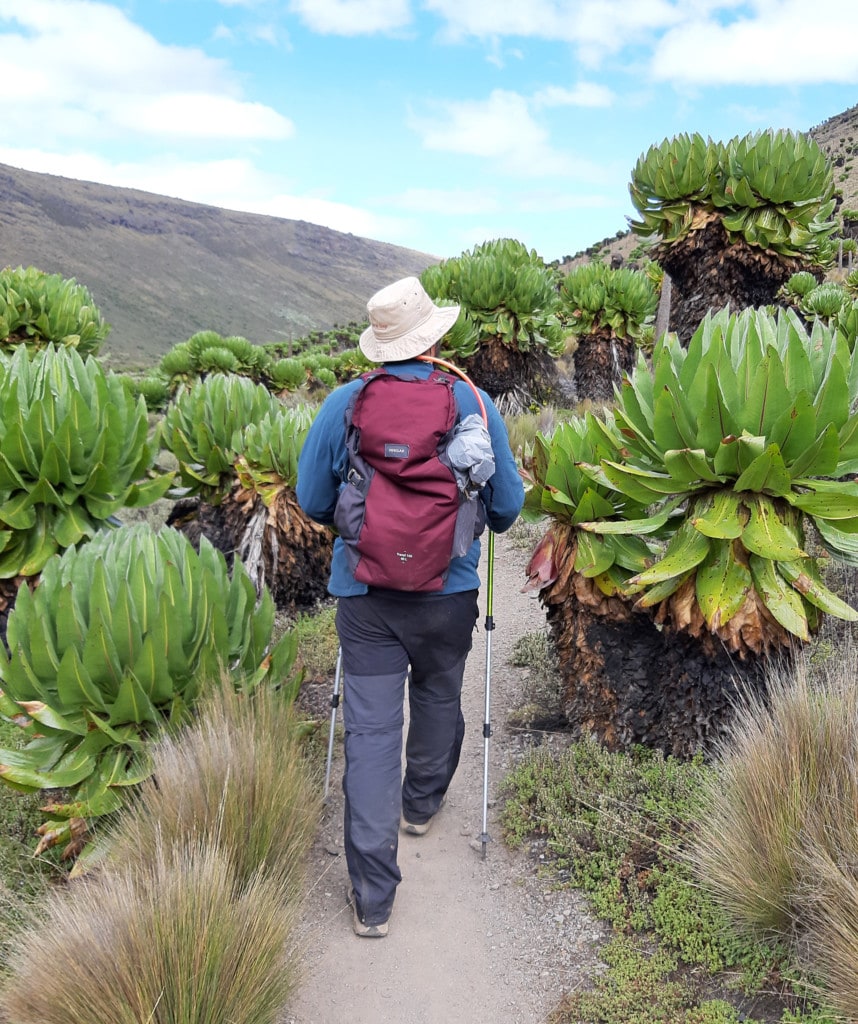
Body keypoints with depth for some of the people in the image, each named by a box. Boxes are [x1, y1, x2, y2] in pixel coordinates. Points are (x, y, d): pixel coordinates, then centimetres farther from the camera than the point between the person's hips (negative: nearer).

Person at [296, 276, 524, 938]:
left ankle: (373, 898, 6)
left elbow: (313, 501, 3)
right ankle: (421, 803, 49)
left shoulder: (344, 404, -5)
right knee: (438, 696, 25)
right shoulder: (474, 404, -6)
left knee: (370, 728, 4)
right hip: (448, 589, 1)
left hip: (364, 592, 0)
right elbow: (507, 506, 1)